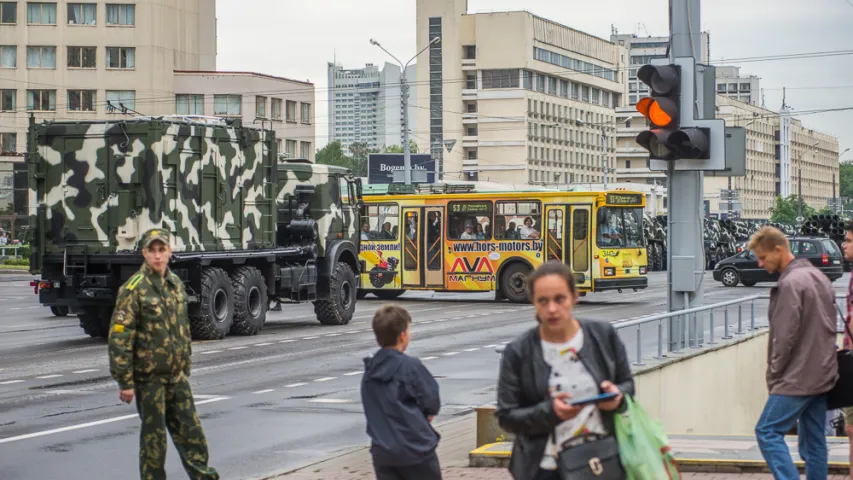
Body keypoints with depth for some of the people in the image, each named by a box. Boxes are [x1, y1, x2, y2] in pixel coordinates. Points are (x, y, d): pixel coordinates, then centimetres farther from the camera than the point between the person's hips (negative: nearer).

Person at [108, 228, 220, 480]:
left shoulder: (176, 284, 9)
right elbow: (119, 338, -15)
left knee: (191, 431, 8)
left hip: (177, 376, 6)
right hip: (149, 376, -6)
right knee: (153, 436, 3)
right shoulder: (134, 289, -12)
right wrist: (125, 382, -17)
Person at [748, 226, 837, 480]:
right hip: (822, 374, 9)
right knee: (814, 439, 10)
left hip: (797, 378, -9)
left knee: (767, 431, -7)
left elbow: (785, 335, -18)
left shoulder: (791, 283, -15)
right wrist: (822, 361, 18)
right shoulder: (818, 276, 15)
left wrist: (774, 373, -7)